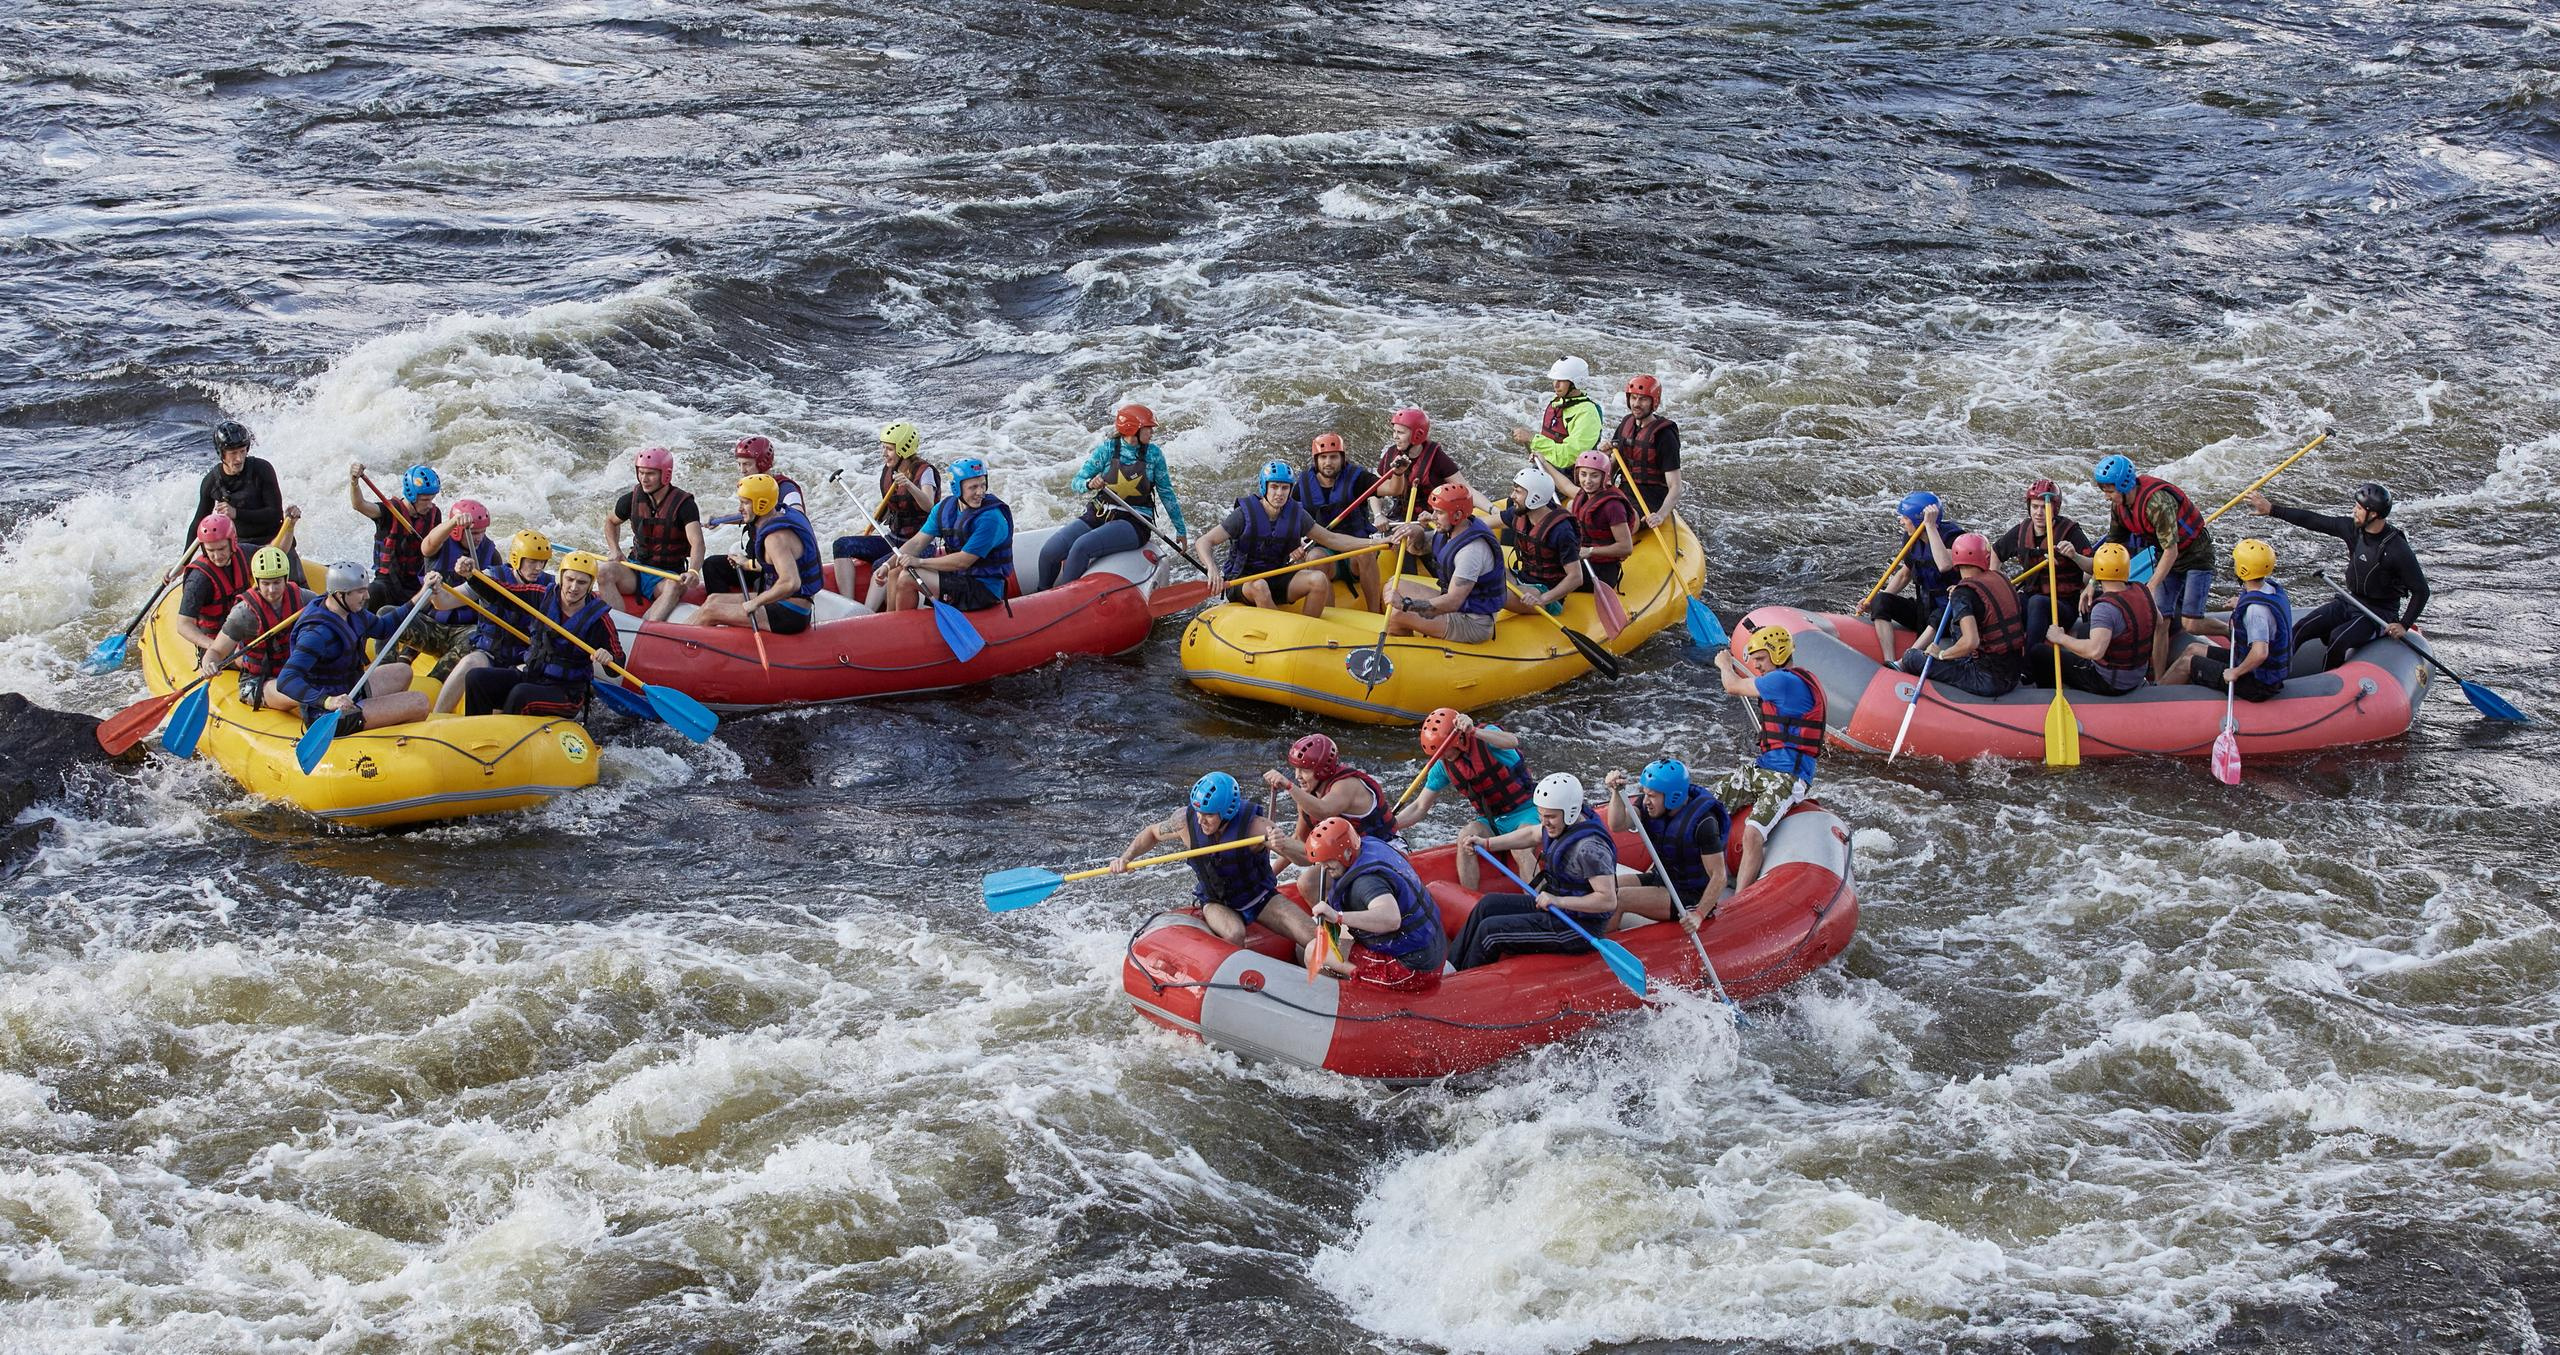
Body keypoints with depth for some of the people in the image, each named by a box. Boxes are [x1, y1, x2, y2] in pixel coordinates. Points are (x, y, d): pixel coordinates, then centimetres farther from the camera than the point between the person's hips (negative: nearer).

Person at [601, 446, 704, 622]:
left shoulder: (684, 504, -12)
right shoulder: (632, 499, 2)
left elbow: (697, 543, -27)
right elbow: (611, 521, 24)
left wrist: (693, 571, -47)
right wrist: (615, 551, 5)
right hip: (636, 569, 4)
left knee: (676, 587, -37)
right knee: (606, 573, -25)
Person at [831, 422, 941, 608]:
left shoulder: (925, 471, -13)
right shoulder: (888, 470, 7)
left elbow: (928, 505, -32)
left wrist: (909, 486, -48)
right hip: (892, 540, 8)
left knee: (881, 566, -34)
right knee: (842, 545, -10)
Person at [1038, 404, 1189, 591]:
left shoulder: (1153, 453, 1)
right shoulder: (1107, 448, 1)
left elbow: (1166, 493, 10)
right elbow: (1077, 481, 1)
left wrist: (1181, 530, 14)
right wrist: (1090, 483, -23)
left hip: (1134, 522, -3)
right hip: (1099, 516, 3)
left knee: (1082, 546, -31)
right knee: (1049, 552, -15)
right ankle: (1042, 595, 12)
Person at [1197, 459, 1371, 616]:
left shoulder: (1296, 515, 2)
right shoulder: (1245, 514, -12)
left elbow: (1331, 539, 8)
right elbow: (1204, 542, -15)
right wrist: (1212, 569, -36)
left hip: (1278, 580, 4)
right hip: (1242, 582, -4)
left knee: (1319, 579, -21)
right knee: (1259, 586, -39)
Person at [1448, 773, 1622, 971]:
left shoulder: (1590, 848, -29)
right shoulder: (1563, 824, 0)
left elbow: (1609, 900, -30)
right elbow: (1532, 835, 21)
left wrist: (1559, 901, -31)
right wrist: (1486, 843, 20)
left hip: (1578, 930, -10)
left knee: (1490, 931, -11)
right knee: (1488, 905, 12)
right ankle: (1451, 964, 18)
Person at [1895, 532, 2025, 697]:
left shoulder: (1964, 592, -17)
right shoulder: (2001, 578, 5)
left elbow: (1971, 641, -30)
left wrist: (1942, 654, -13)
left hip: (1989, 680, -8)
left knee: (1913, 658, -4)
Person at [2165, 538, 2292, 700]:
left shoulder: (2255, 609, -32)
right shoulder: (2273, 587, -3)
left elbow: (2260, 653, -42)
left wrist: (2235, 673, -28)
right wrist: (2241, 606, 14)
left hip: (2258, 684, -9)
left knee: (2187, 663, 5)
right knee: (2193, 650, 19)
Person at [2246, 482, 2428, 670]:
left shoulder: (2398, 551, -21)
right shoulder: (2353, 528, -4)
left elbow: (2421, 591, -14)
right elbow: (2312, 520, 3)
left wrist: (2404, 625, -21)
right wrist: (2271, 510, 4)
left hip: (2380, 614, -7)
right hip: (2350, 601, 7)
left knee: (2337, 639, -33)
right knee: (2298, 632, -11)